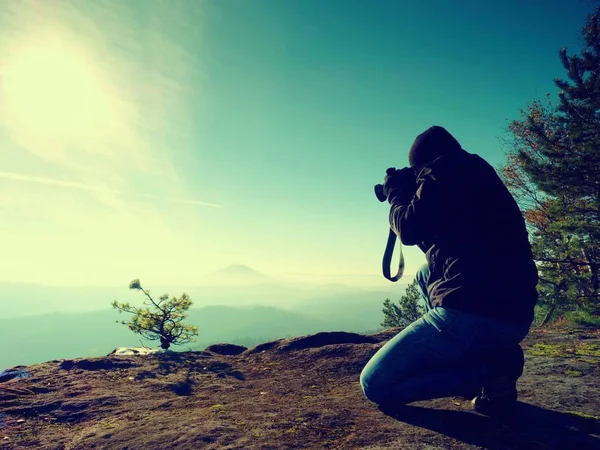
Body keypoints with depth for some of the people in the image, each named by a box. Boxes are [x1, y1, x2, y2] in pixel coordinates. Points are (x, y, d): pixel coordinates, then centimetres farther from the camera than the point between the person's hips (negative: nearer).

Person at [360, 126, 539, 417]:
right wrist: (409, 197, 27)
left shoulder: (444, 170, -3)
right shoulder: (478, 174, 23)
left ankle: (489, 368, -7)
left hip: (473, 313, -9)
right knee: (427, 274, 34)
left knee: (375, 385, 0)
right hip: (514, 314, 10)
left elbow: (409, 231, -4)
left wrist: (396, 194, 14)